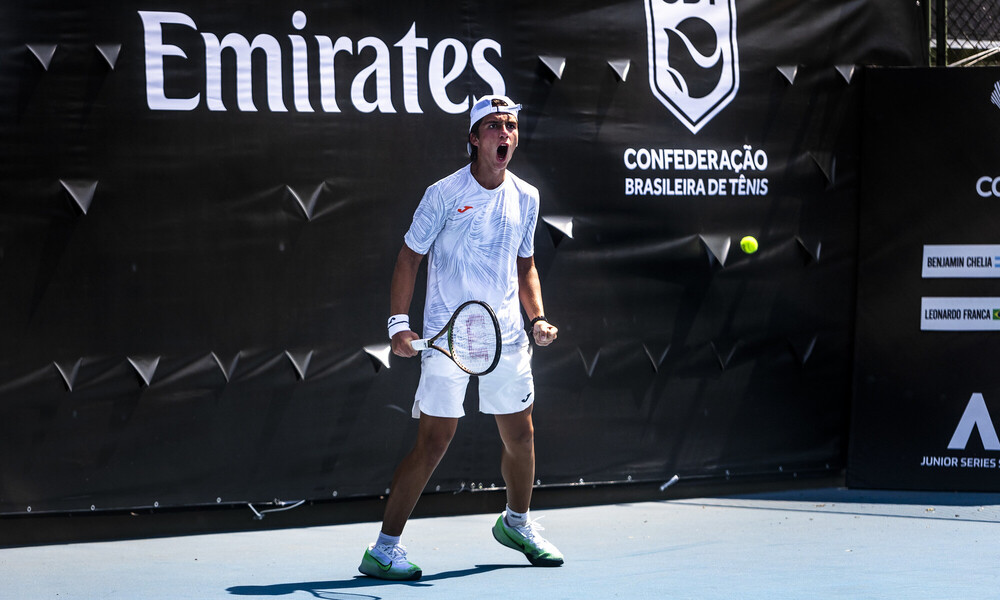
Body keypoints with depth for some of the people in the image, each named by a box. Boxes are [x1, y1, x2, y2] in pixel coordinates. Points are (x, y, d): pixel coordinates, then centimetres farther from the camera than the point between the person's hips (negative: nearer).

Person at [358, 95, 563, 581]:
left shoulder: (525, 198, 8)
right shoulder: (444, 194, -8)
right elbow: (409, 258, -3)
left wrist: (537, 317, 5)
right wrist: (399, 324, -11)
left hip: (508, 337, 6)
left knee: (520, 436, 15)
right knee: (434, 442, -10)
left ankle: (516, 523, 41)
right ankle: (383, 550, -5)